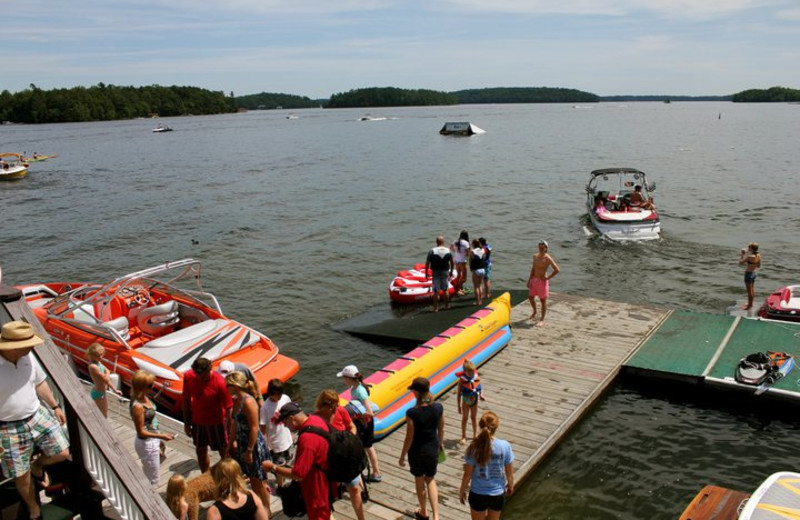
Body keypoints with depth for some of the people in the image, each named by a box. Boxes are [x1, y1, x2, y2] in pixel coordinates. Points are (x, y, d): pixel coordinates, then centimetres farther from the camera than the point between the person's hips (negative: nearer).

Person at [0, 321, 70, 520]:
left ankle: (37, 465, 35)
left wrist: (55, 406, 16)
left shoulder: (28, 357, -7)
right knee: (22, 476, 10)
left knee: (62, 453, 3)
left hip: (38, 415, 5)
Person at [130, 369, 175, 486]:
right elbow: (141, 432, -23)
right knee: (152, 480, 7)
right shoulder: (137, 406, -28)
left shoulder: (144, 397, -3)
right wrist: (161, 436, -23)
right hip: (147, 444, -9)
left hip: (153, 441, 9)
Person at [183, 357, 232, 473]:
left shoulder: (219, 382, -29)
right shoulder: (188, 376, -16)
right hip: (197, 422, 5)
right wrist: (186, 422, 5)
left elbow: (228, 409, -23)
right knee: (200, 452, 20)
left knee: (224, 454, 9)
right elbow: (186, 399, 0)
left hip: (216, 423, -4)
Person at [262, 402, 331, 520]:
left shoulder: (307, 439, -37)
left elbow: (298, 474, -32)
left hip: (317, 487, -8)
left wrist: (273, 467, -21)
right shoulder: (316, 419, -8)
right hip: (324, 478, 8)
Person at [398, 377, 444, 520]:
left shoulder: (412, 413, -26)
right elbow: (441, 429, 2)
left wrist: (402, 457, -4)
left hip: (417, 451, -3)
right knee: (430, 480, 23)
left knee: (419, 481, 21)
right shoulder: (438, 408, -14)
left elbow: (409, 438, -18)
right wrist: (441, 443, 21)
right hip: (433, 449, 3)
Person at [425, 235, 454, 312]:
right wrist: (451, 272, 17)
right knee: (445, 290, 16)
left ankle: (436, 308, 4)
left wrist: (426, 273, -3)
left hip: (436, 273, -3)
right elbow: (452, 263, 5)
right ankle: (447, 306, 25)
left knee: (436, 291, 2)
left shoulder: (432, 251, -11)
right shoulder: (448, 251, -2)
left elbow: (427, 263, -11)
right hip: (445, 272, 3)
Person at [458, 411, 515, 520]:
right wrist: (510, 486, 16)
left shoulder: (474, 447, -19)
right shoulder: (505, 446, -16)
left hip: (478, 494, -1)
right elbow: (509, 472, -5)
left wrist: (462, 491, 5)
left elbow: (468, 474, -11)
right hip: (498, 494, 1)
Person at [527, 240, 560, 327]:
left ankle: (542, 320, 11)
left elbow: (557, 270, -19)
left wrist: (547, 278, -15)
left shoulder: (548, 258, -16)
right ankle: (534, 312, 44)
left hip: (542, 281, -7)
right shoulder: (535, 256, 6)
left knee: (543, 300, 2)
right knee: (531, 297, 16)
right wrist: (529, 279, 10)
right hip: (534, 280, 7)